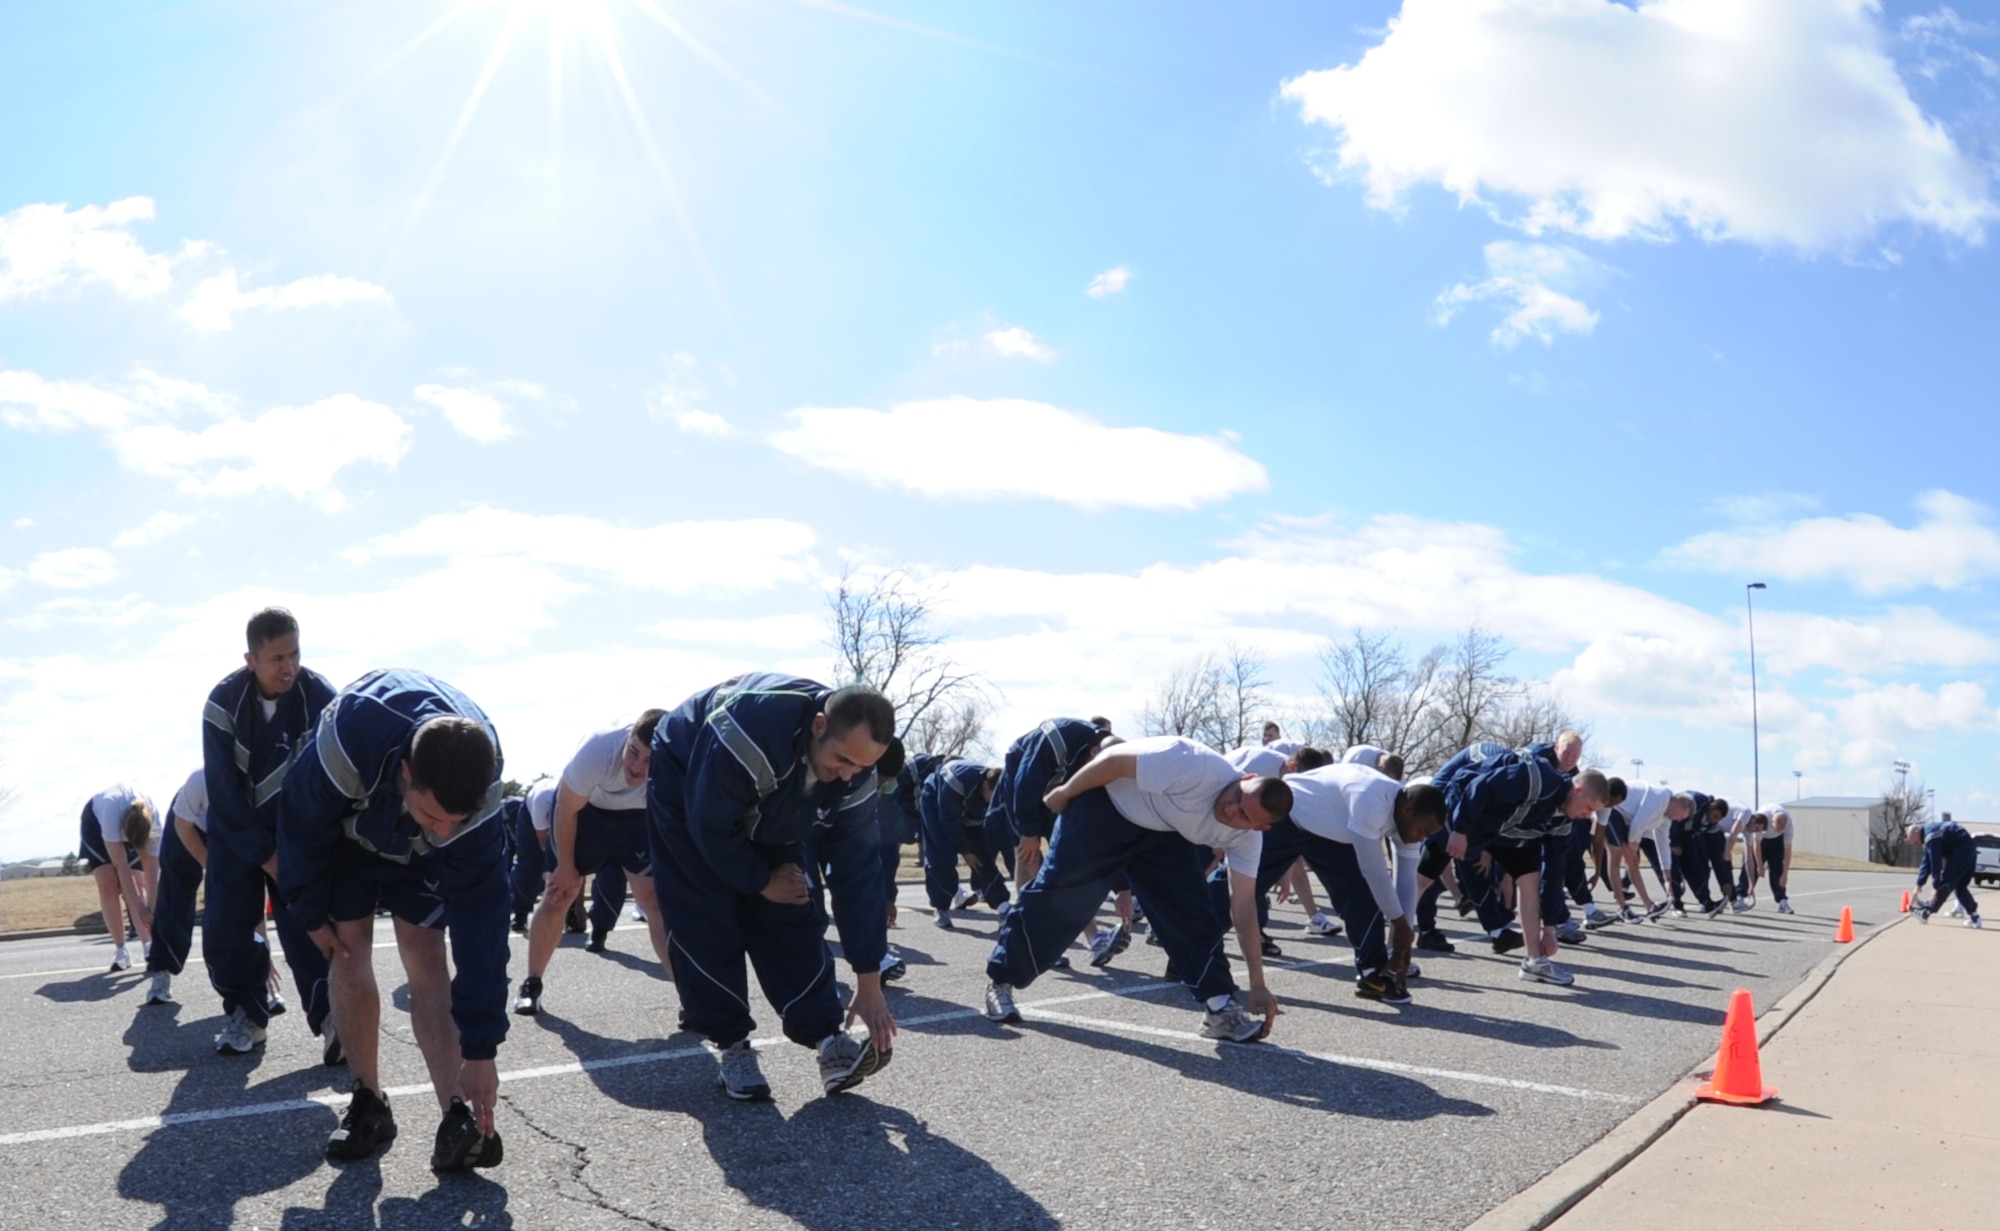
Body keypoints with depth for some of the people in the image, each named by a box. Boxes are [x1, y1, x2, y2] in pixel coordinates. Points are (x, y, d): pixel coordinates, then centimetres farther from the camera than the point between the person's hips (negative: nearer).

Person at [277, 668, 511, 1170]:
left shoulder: (476, 793, -39)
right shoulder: (347, 741, -45)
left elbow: (481, 917, -36)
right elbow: (301, 821, -22)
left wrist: (480, 1049, -34)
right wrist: (312, 913, -9)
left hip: (417, 852, 0)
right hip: (344, 828, 0)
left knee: (426, 957, -13)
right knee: (350, 952, -8)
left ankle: (459, 1120, -20)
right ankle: (369, 1105, 6)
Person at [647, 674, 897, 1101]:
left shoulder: (853, 770, -25)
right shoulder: (746, 732, -45)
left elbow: (857, 870, -20)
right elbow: (711, 827, -32)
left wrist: (869, 980, -18)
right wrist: (761, 881, -17)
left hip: (766, 817, 5)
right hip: (687, 793, -4)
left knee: (793, 918, -6)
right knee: (706, 922, -13)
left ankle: (826, 1039, -3)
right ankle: (731, 1045, -2)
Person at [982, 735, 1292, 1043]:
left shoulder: (1246, 837, -18)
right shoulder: (1197, 769, -39)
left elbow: (1243, 906, -11)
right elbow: (1115, 760, -29)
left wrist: (1258, 986, -12)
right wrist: (1064, 794, -15)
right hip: (1106, 805, -5)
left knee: (1191, 907, -9)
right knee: (1056, 895, -4)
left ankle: (1220, 1007, -2)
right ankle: (1001, 982, 12)